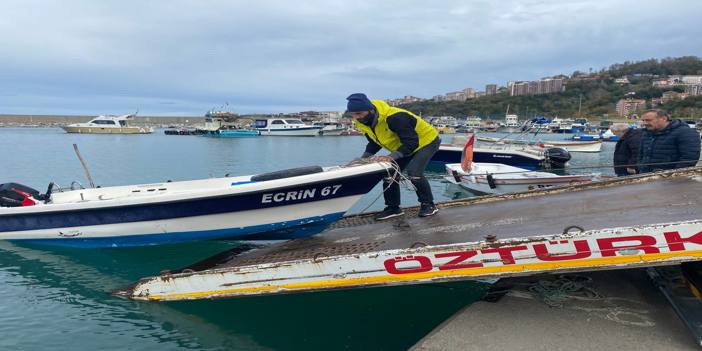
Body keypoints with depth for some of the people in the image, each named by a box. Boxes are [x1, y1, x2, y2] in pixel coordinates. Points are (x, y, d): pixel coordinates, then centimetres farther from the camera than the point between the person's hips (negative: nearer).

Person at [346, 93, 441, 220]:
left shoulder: (395, 117, -39)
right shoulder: (363, 122, -12)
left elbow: (411, 143, -38)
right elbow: (374, 142, 3)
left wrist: (391, 157, -48)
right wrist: (363, 158, -14)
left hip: (426, 141, -8)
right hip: (403, 146, 8)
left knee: (414, 173, -23)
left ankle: (429, 205, -2)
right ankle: (393, 208, 14)